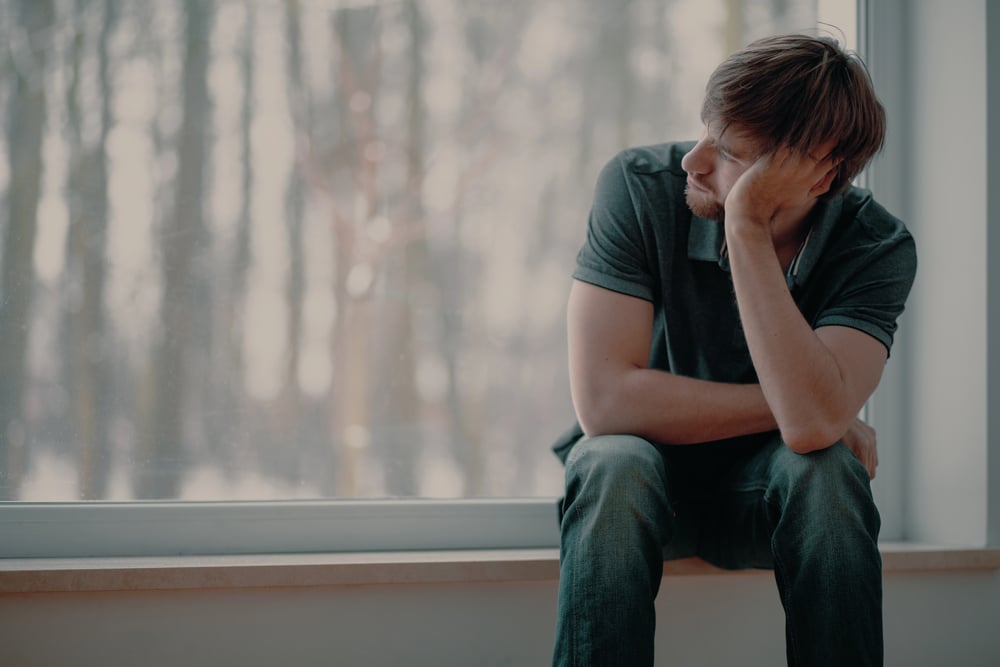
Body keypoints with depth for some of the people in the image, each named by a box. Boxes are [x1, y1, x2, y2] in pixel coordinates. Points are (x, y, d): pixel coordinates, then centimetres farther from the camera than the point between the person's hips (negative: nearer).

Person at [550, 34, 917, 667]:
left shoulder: (878, 246, -18)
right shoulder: (640, 187, -19)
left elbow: (812, 424, -35)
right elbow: (605, 400, -26)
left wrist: (746, 227, -35)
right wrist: (794, 406, -22)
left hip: (769, 489, 1)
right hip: (647, 473, 0)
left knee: (825, 471, -32)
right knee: (615, 465, -34)